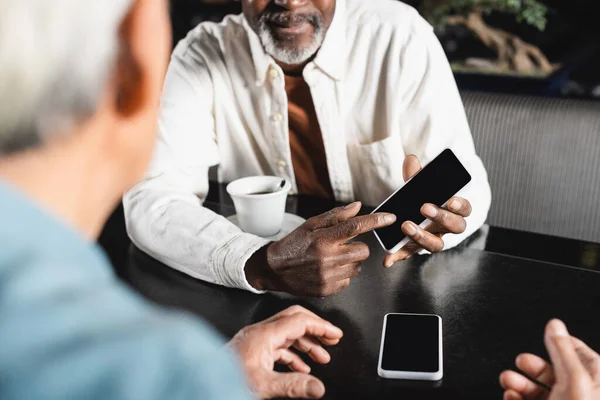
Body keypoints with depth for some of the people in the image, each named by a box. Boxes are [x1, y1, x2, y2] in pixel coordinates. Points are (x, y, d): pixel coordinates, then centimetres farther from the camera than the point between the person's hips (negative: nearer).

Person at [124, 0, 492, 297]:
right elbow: (150, 202, -20)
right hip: (263, 303, -1)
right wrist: (260, 264, -37)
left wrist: (432, 215, -35)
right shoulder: (204, 54, -10)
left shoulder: (399, 35, -12)